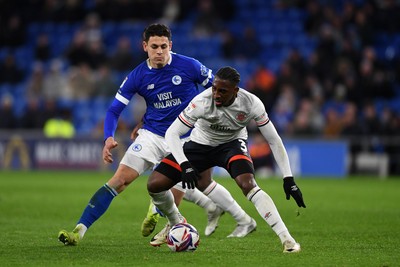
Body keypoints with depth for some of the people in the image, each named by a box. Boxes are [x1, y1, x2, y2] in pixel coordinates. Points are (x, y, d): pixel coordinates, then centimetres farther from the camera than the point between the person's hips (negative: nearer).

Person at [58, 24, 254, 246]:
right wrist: (109, 138, -20)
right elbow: (114, 110, -3)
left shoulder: (188, 66, -12)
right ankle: (80, 230, -11)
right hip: (151, 134, 2)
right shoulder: (137, 76, -6)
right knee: (120, 180, -9)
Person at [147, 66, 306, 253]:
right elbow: (171, 134, -27)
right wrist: (184, 165, -41)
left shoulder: (251, 104, -27)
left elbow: (274, 140, -16)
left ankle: (286, 238, -29)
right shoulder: (202, 102, -32)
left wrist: (288, 178, -18)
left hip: (232, 143, -1)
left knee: (248, 184, -32)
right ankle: (175, 225, 20)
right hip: (200, 144, 1)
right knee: (154, 184, -11)